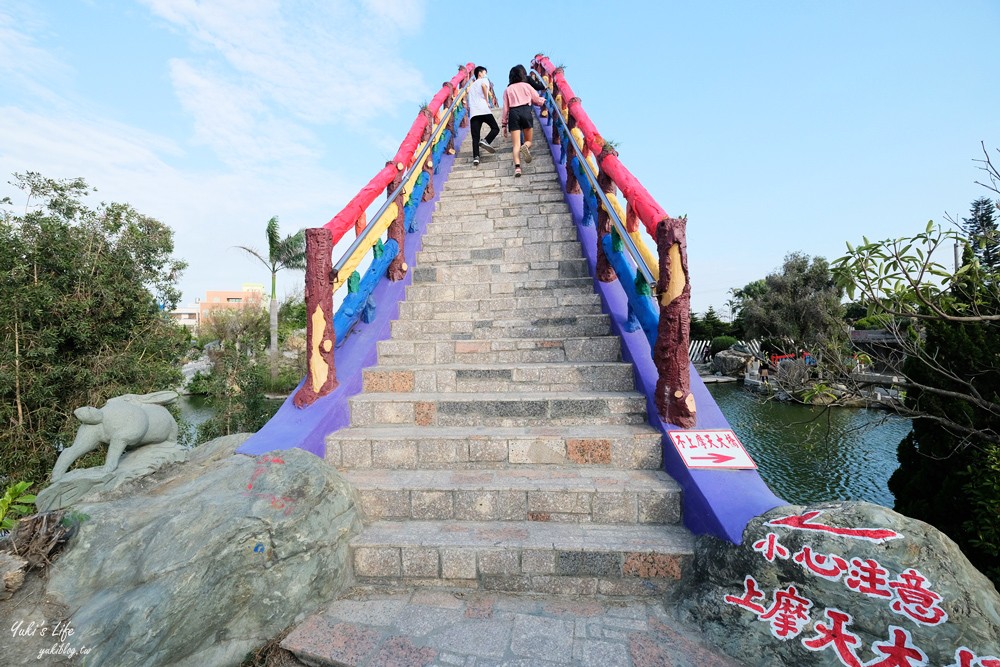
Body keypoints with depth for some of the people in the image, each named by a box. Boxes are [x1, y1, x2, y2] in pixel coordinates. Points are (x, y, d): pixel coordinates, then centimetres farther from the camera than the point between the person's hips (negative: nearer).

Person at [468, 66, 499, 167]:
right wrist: (487, 101, -6)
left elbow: (469, 102, 27)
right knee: (495, 128, 6)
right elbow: (484, 86, -10)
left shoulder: (472, 86, 34)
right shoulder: (484, 80, 16)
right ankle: (486, 141, -22)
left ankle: (476, 157, -21)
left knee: (475, 137, -2)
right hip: (484, 110, -5)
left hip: (473, 113, 5)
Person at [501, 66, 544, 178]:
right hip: (526, 111, -1)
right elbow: (537, 100, 16)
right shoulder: (526, 86, 16)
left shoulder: (507, 90, 18)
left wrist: (504, 124, 15)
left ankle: (517, 166, -27)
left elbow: (505, 108, 13)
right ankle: (525, 146, -27)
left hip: (513, 114, 1)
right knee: (528, 140, 10)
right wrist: (543, 100, 38)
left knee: (516, 144, -5)